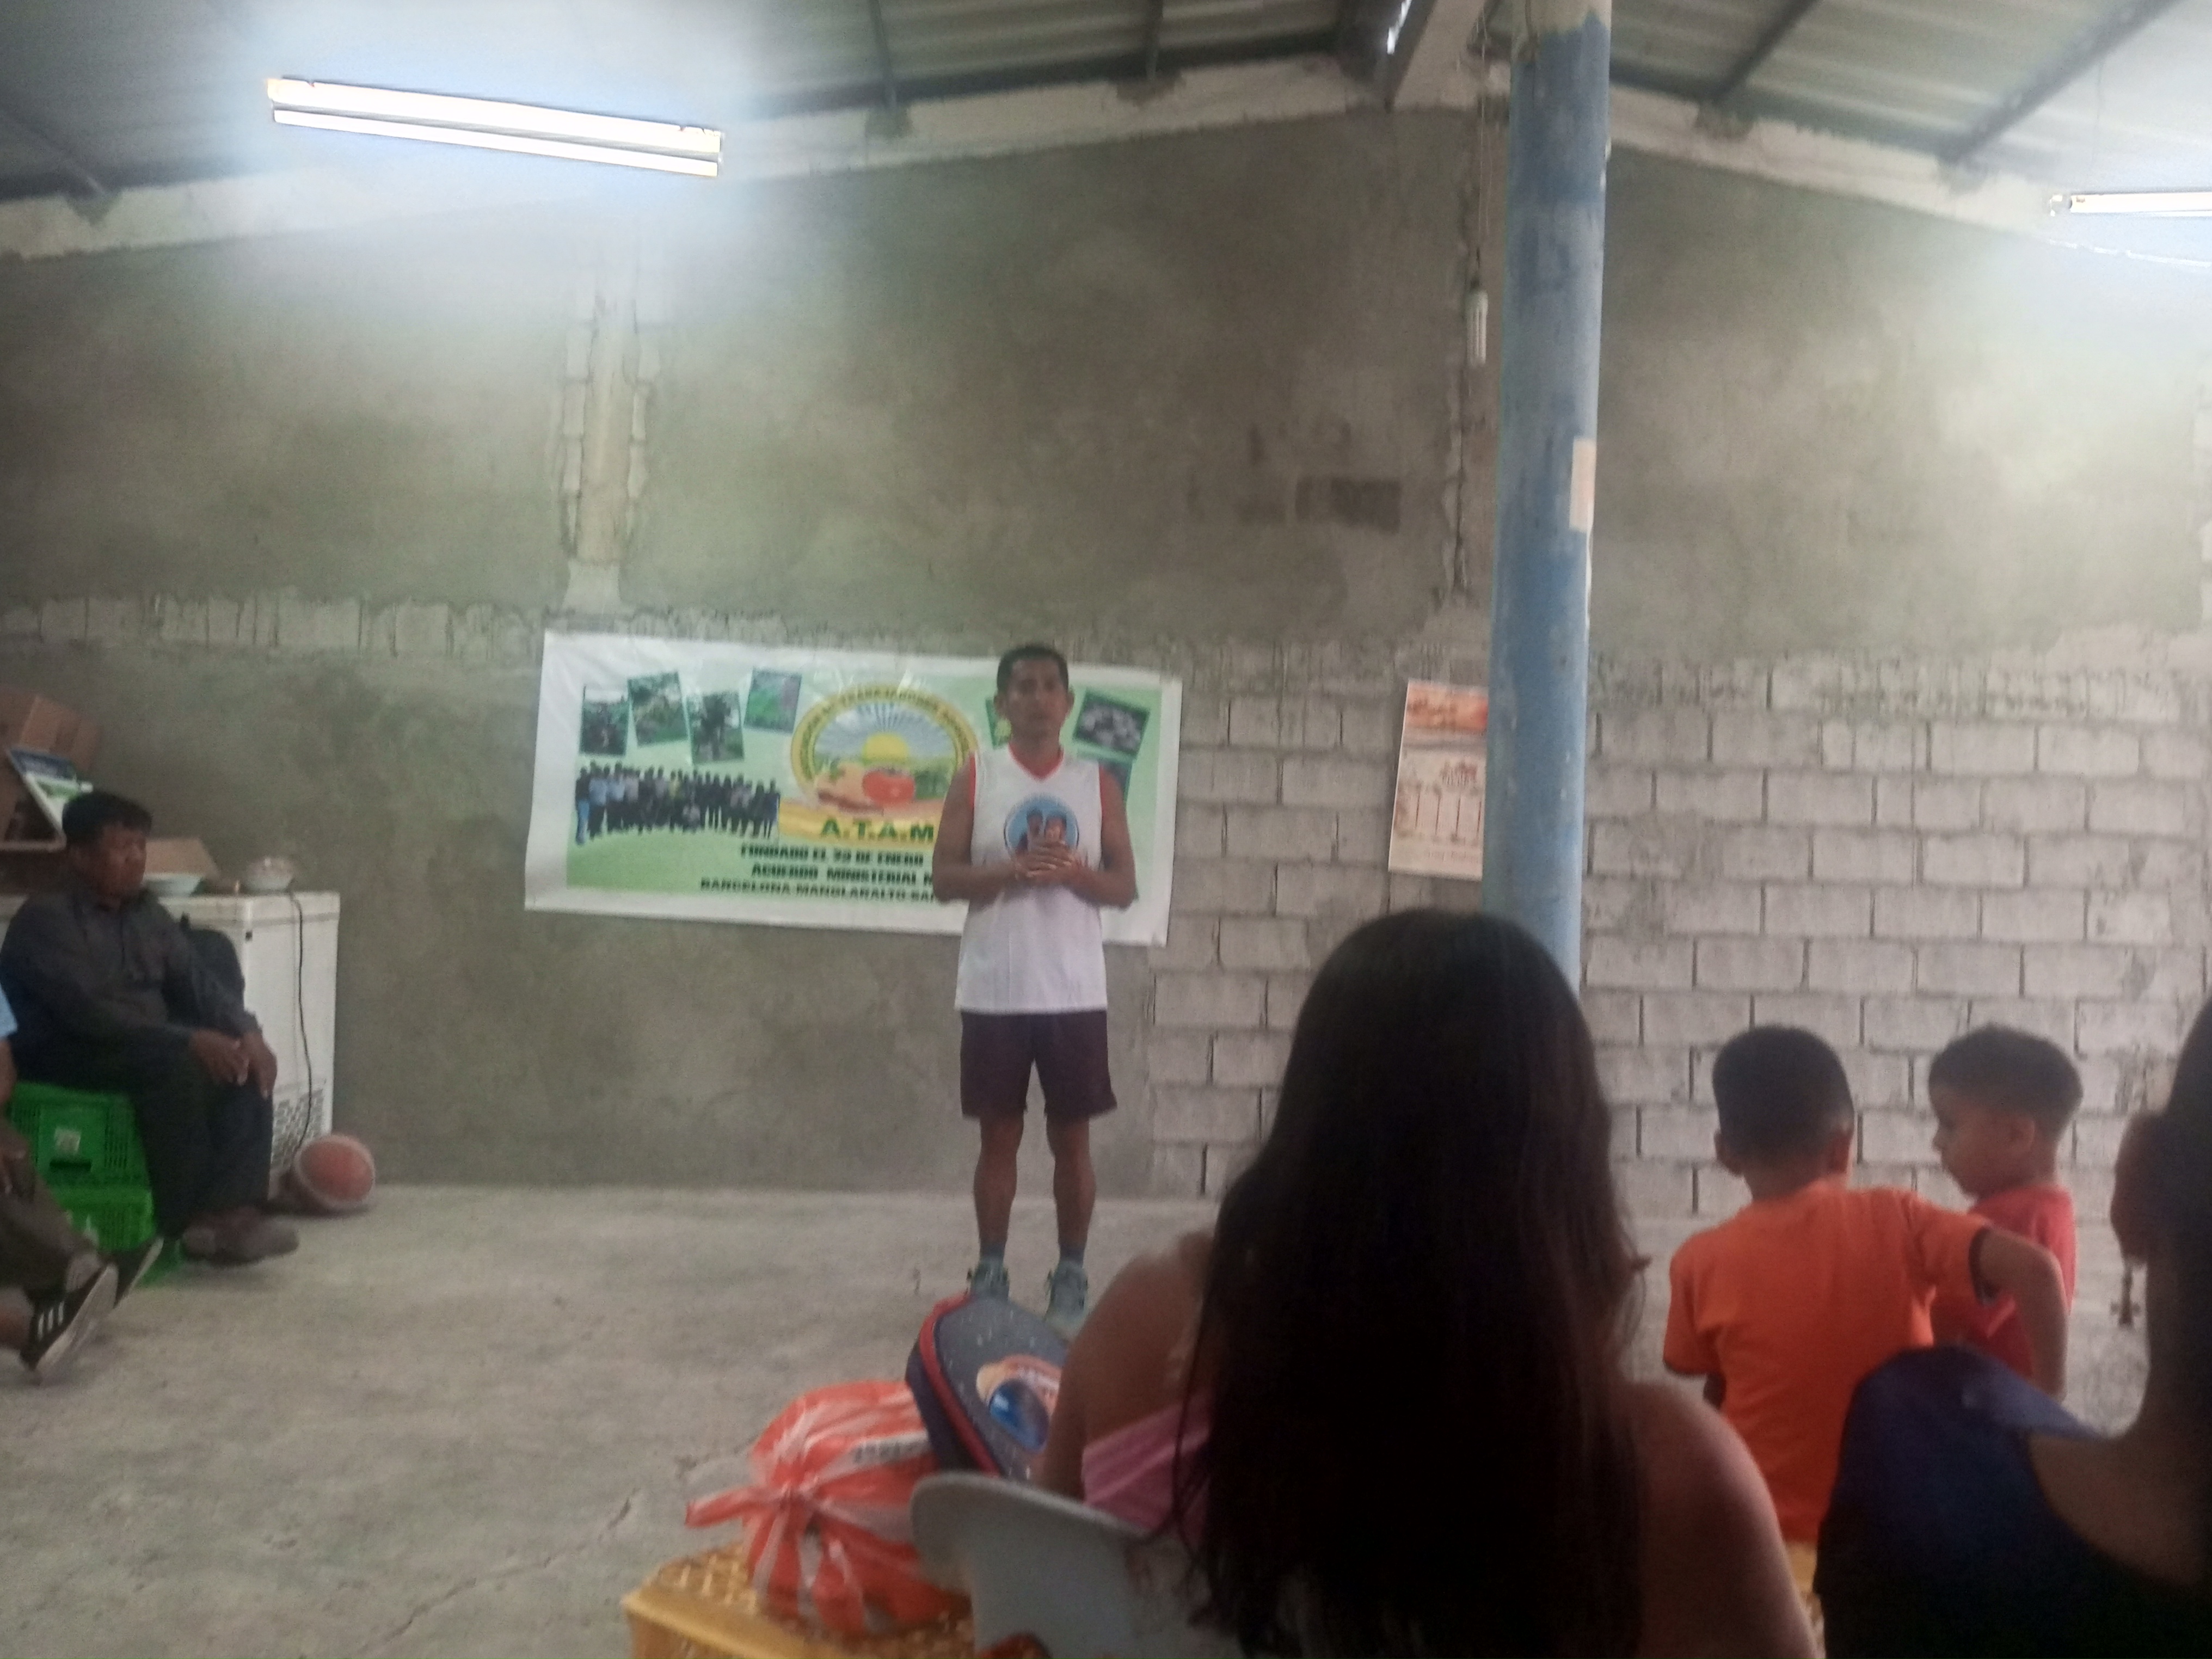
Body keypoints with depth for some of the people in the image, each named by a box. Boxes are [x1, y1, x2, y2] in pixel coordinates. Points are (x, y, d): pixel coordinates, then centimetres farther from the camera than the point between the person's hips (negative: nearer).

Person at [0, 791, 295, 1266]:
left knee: (243, 1064, -19)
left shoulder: (148, 914, 12)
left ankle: (232, 1210, -28)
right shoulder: (45, 918, -12)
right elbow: (86, 1012, -24)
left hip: (153, 1049, 7)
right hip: (68, 1054, -7)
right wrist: (189, 1039, -31)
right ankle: (186, 1222, -26)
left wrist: (247, 1032, -15)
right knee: (177, 1064, -33)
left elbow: (200, 984, 6)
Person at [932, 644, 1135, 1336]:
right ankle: (990, 1272, 18)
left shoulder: (1097, 782, 5)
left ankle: (1071, 1277, 16)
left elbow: (1125, 887, 5)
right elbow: (944, 878, -1)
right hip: (994, 990, -1)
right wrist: (1012, 870, -18)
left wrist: (1075, 873, -16)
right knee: (999, 1136, 7)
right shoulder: (974, 776, 2)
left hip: (1074, 990, 1)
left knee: (1072, 1137, 5)